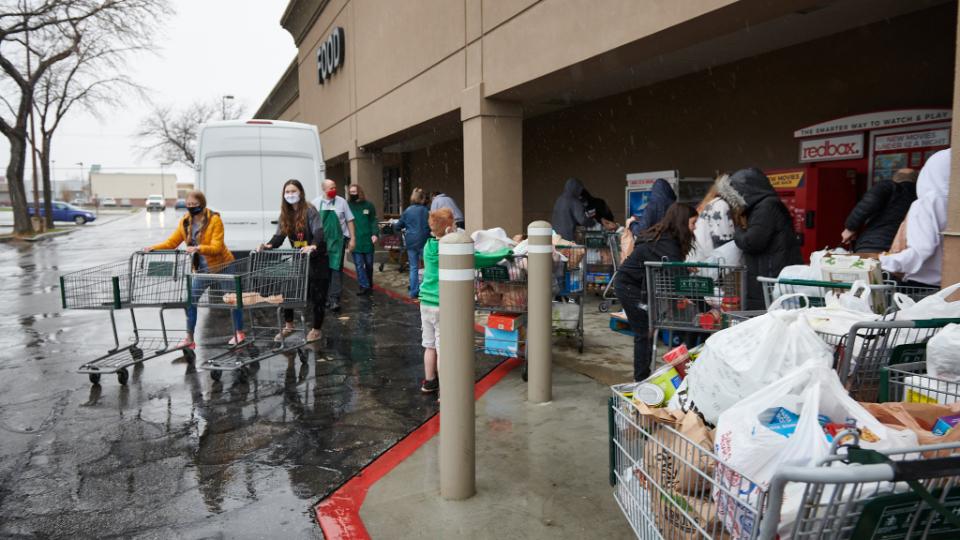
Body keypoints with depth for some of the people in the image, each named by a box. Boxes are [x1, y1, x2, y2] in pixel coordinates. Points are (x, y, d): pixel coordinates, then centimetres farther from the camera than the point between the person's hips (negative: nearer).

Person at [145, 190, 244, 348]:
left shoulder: (214, 220, -17)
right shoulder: (185, 222, -1)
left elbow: (216, 247, -25)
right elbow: (172, 242, 1)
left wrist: (198, 248, -40)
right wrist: (154, 248, -14)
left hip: (222, 266, -5)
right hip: (202, 269, 5)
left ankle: (239, 333, 21)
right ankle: (189, 338, 9)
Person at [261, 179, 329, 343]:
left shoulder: (310, 210, -15)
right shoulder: (285, 214, 4)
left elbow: (319, 232, -27)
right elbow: (280, 235, 0)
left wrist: (314, 246, -47)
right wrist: (269, 245, -20)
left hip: (316, 258, -6)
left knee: (316, 295, 1)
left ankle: (316, 329, 16)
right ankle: (288, 324, 22)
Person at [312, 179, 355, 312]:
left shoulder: (341, 202, 1)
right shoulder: (316, 203, 4)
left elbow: (349, 221, 3)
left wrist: (352, 238, -1)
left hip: (338, 240, -2)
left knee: (336, 269, -6)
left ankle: (334, 299, -7)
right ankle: (326, 297, 20)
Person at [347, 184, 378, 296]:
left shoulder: (368, 205, 4)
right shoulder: (348, 206, 2)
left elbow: (373, 221, 3)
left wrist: (374, 234, -9)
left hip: (367, 239, 1)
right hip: (355, 240, 0)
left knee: (369, 264, 11)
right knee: (359, 265, -3)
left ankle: (369, 285, 26)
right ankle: (364, 286, -1)